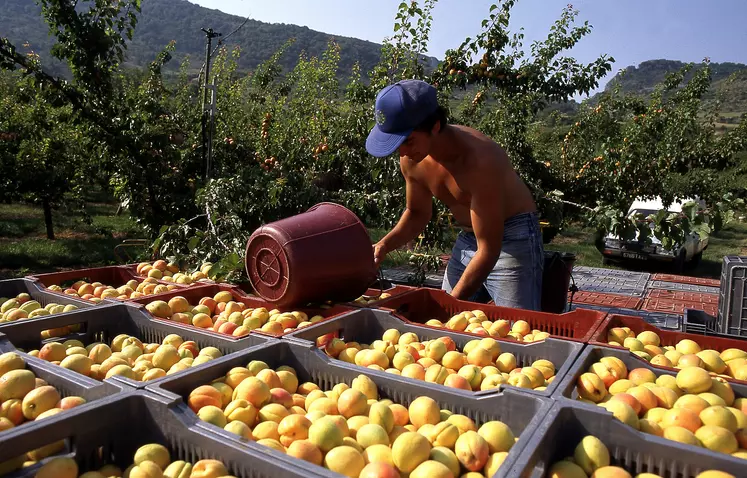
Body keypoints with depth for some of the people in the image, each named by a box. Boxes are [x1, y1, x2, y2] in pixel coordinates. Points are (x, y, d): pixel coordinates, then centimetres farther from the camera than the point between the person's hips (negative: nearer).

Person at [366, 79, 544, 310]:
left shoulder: (477, 159, -31)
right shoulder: (411, 160, -9)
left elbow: (489, 250, -27)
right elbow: (418, 213, 10)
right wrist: (384, 245, -7)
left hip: (512, 238, -6)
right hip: (467, 239, 7)